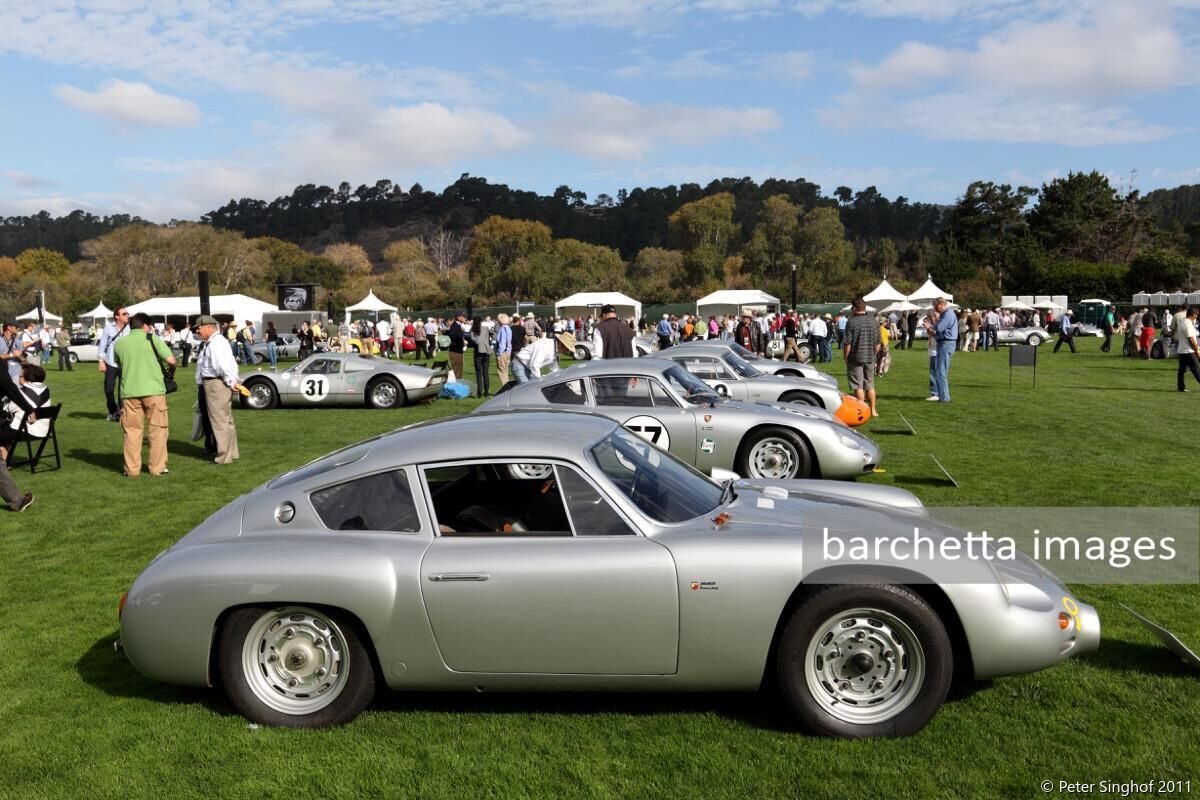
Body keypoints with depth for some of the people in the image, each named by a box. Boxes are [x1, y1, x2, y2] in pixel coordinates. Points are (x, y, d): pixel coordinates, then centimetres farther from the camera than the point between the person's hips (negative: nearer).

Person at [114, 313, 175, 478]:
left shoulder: (119, 343, 8)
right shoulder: (153, 339, -2)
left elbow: (118, 365, 22)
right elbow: (171, 360, -8)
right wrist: (170, 366, 13)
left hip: (129, 391, 3)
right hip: (153, 390, -3)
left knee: (132, 431, 9)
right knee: (157, 430, 7)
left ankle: (132, 469, 11)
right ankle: (157, 468, 8)